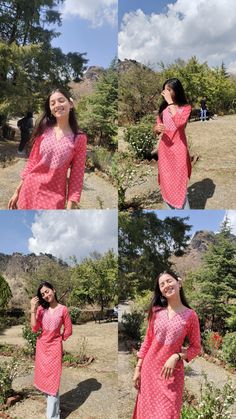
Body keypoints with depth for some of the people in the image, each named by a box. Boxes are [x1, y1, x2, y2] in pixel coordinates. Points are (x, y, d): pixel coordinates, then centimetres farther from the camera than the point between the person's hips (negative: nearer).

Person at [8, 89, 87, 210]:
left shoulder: (79, 138, -6)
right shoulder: (44, 131, 1)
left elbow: (77, 175, -6)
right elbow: (32, 162, 7)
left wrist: (69, 207, -10)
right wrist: (17, 191, 7)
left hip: (54, 195, -2)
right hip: (30, 189, 3)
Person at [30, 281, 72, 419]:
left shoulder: (63, 309, -11)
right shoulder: (41, 308, -2)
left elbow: (68, 330, -3)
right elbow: (34, 329, -11)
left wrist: (59, 339, 7)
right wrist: (33, 310, -17)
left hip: (54, 347, -4)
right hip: (41, 346, 4)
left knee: (52, 379, -1)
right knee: (44, 377, 16)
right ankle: (54, 404, 37)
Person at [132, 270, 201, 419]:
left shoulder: (190, 315, -8)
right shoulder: (156, 311, -1)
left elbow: (196, 347, -2)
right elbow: (148, 341, 4)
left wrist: (176, 357, -17)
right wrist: (138, 368, 3)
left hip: (172, 371, -2)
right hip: (149, 368, 3)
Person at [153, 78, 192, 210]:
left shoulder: (186, 108, -7)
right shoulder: (163, 107, 7)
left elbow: (179, 123, -27)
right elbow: (156, 129, 9)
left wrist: (170, 102, -23)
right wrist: (157, 128, -16)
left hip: (178, 150, -5)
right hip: (164, 149, 5)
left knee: (179, 186, -6)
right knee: (166, 185, 11)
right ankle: (173, 210, 28)